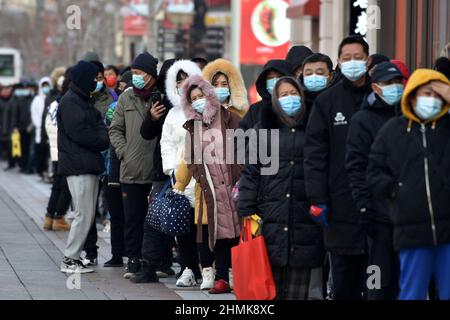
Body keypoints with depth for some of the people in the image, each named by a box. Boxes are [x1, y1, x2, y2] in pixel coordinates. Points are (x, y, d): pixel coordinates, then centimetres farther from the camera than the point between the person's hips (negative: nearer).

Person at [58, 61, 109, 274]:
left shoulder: (85, 101, 20)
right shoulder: (70, 102, -10)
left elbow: (99, 124, 19)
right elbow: (79, 133, -17)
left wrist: (103, 137, -2)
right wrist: (102, 140, -7)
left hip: (90, 166, 10)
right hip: (78, 166, -10)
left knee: (88, 215, 9)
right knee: (84, 215, -10)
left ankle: (74, 257, 14)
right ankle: (70, 259, -4)